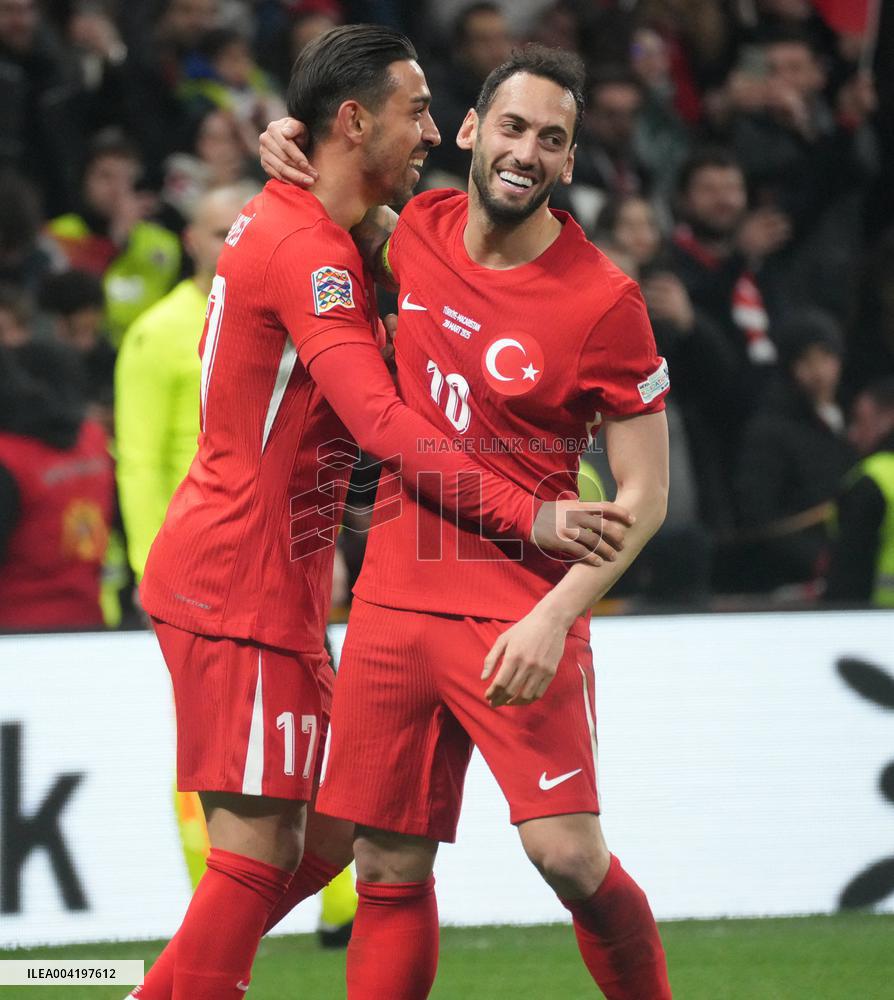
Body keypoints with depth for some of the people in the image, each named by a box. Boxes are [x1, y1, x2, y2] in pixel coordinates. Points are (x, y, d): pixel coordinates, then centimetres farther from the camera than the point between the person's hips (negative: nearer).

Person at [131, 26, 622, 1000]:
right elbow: (384, 426, -26)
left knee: (327, 831, 11)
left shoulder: (284, 222, 16)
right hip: (241, 588, -10)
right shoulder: (305, 248, -17)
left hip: (269, 581, 10)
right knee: (261, 852, -9)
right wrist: (527, 513, -31)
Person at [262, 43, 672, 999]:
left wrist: (556, 616, -20)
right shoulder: (419, 231, 5)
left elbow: (643, 493, -8)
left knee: (567, 854, -16)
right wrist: (296, 154, 10)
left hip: (520, 617, -5)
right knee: (389, 869, 5)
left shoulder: (604, 301, -10)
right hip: (397, 594, 5)